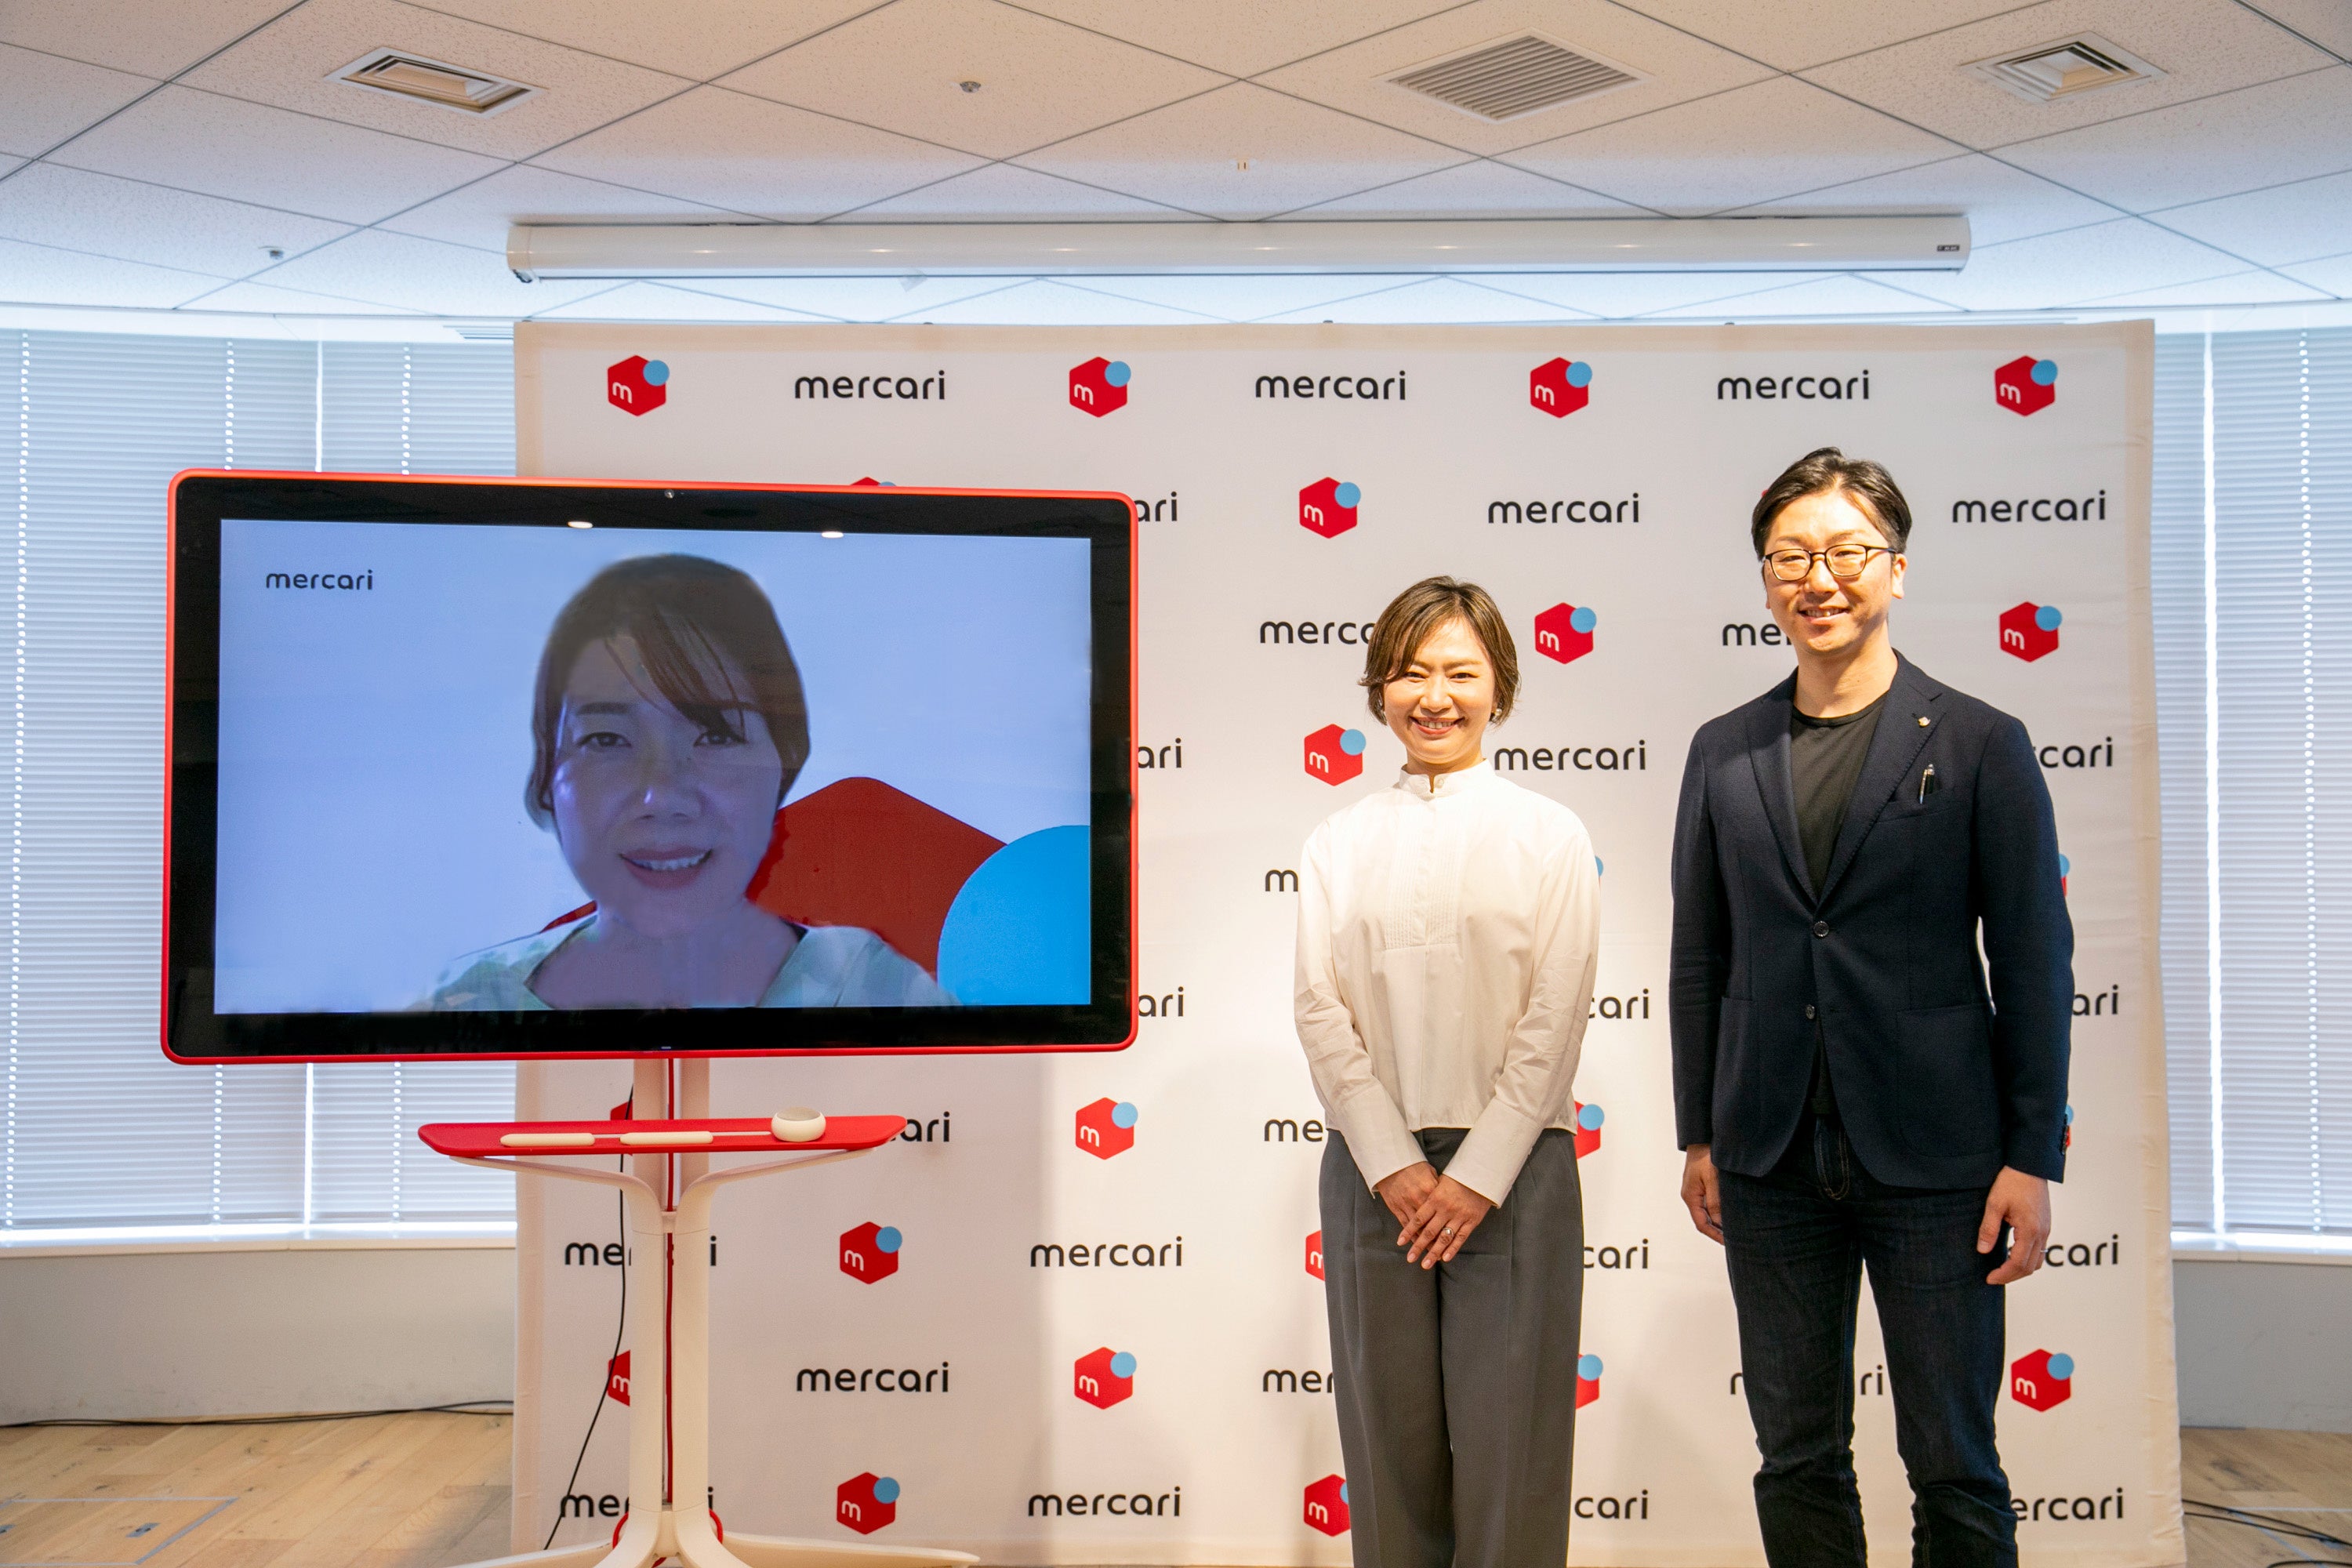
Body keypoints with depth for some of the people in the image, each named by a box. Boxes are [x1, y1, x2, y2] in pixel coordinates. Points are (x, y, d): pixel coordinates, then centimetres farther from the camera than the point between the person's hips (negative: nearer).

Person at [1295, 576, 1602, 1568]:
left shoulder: (1549, 836, 2)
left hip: (1512, 1166, -2)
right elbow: (1321, 1014, 2)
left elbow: (1553, 1022, -3)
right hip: (1375, 1170, 2)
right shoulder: (1340, 843, 8)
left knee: (1509, 1439, 0)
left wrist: (1479, 1175, -10)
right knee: (1390, 1438, 6)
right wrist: (1396, 1167, -8)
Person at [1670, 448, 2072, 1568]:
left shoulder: (1980, 745, -3)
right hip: (1772, 1160, 3)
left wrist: (2032, 1155, -6)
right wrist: (1699, 1134, 9)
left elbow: (2034, 962, -3)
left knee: (1951, 1463, 6)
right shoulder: (1726, 752, 7)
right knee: (1796, 1460, 12)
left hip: (1933, 1159, -3)